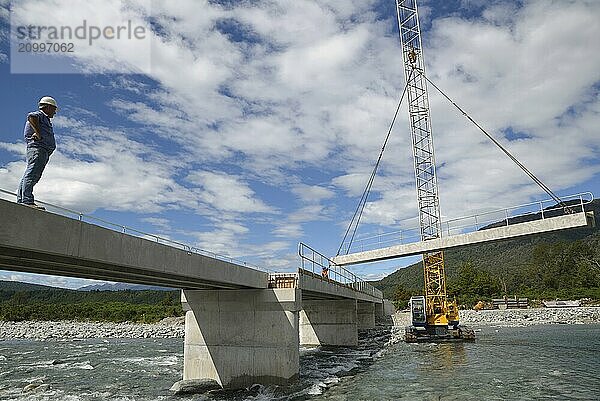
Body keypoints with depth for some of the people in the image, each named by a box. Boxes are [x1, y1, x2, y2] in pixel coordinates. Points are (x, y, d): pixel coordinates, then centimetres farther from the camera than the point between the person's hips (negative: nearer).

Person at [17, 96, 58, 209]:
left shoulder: (46, 120, 33)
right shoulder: (40, 115, 5)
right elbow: (31, 116, -19)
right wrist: (38, 134, -20)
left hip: (43, 151, 10)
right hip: (38, 148, -10)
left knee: (28, 175, 4)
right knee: (31, 174, -18)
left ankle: (20, 200, 3)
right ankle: (27, 200, -26)